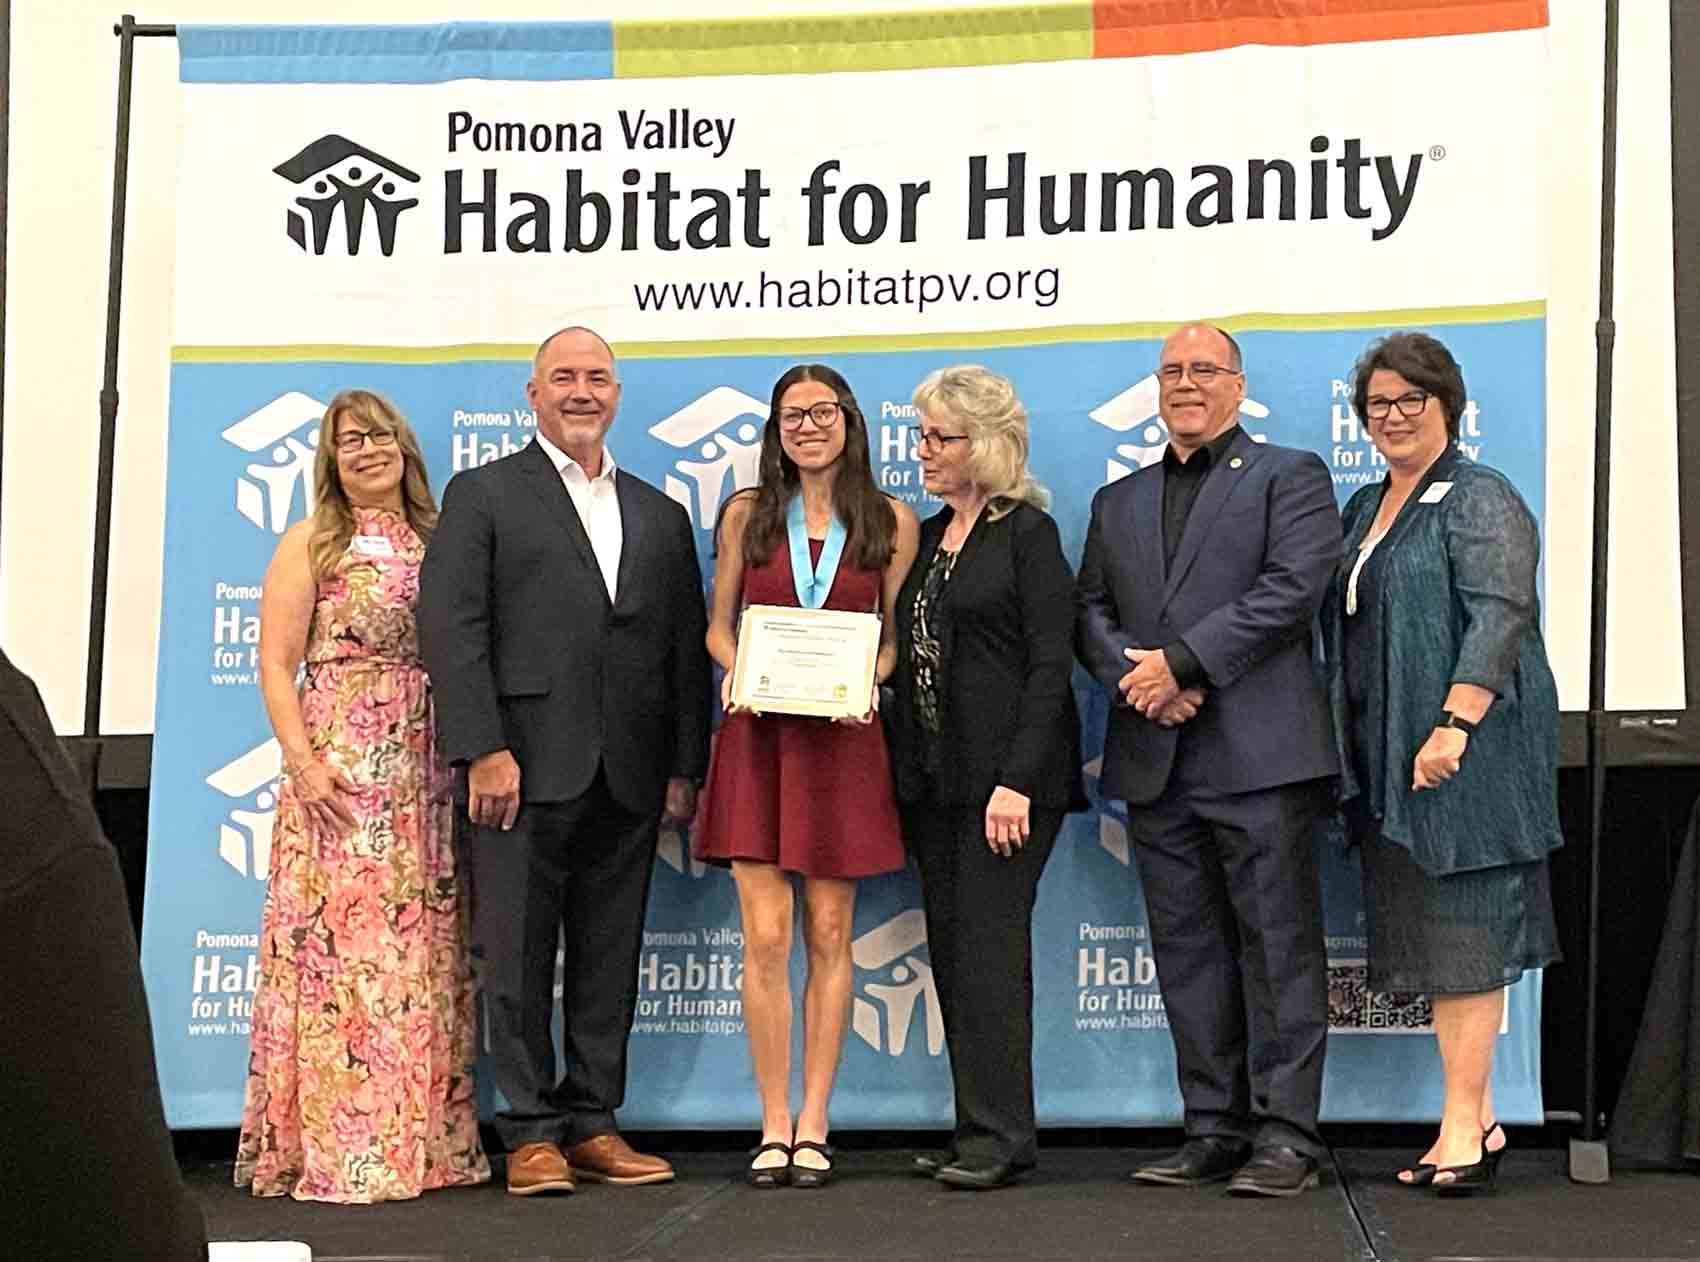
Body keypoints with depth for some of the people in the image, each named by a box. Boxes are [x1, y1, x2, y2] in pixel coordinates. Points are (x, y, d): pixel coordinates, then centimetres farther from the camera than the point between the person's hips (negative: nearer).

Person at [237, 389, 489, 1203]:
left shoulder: (435, 541, 14)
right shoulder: (313, 542, 4)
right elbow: (276, 663, -2)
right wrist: (302, 761, -13)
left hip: (428, 771, 4)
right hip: (342, 769, -4)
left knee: (425, 952, 5)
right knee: (341, 946, -7)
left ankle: (425, 1138, 11)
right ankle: (335, 1149, -3)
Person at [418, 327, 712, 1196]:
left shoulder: (660, 515, 17)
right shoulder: (482, 495, 4)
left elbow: (686, 647, 14)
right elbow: (450, 627, -5)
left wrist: (686, 766, 6)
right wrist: (483, 750, -14)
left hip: (628, 778, 4)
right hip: (526, 766, -4)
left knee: (610, 961, 8)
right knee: (516, 956, 0)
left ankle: (593, 1125, 16)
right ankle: (532, 1134, 8)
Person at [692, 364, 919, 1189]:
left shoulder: (891, 522, 5)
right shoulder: (746, 514, 7)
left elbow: (896, 635, 7)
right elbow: (718, 626, 10)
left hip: (842, 740, 0)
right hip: (758, 735, 0)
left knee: (828, 936, 3)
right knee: (766, 937, -3)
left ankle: (813, 1127, 10)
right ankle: (775, 1127, 5)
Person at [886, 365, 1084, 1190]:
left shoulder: (1028, 532, -6)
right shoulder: (928, 537, 16)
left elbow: (1051, 664, -12)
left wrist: (1017, 780, -19)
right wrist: (902, 769, 8)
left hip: (1005, 775, -7)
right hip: (933, 778, 8)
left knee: (988, 945, -8)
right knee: (952, 952, 8)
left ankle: (999, 1134, -1)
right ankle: (980, 1129, 16)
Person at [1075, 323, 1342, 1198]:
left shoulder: (1290, 477, 5)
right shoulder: (1118, 502, 22)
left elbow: (1291, 589, -9)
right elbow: (1090, 611, 14)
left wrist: (1180, 660, -13)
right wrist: (1137, 678, -6)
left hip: (1258, 756, -5)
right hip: (1155, 763, 6)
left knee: (1279, 946, -4)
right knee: (1187, 954, 8)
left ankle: (1285, 1137, 0)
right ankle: (1214, 1132, 15)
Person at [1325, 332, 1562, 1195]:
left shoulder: (1480, 500, -6)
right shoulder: (1366, 509, 18)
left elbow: (1502, 615, -17)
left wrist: (1455, 724, -26)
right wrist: (1345, 750, 14)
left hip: (1459, 754, -8)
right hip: (1384, 757, 8)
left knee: (1462, 936, -5)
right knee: (1429, 934, 9)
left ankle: (1466, 1125, 0)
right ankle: (1473, 1121, 16)